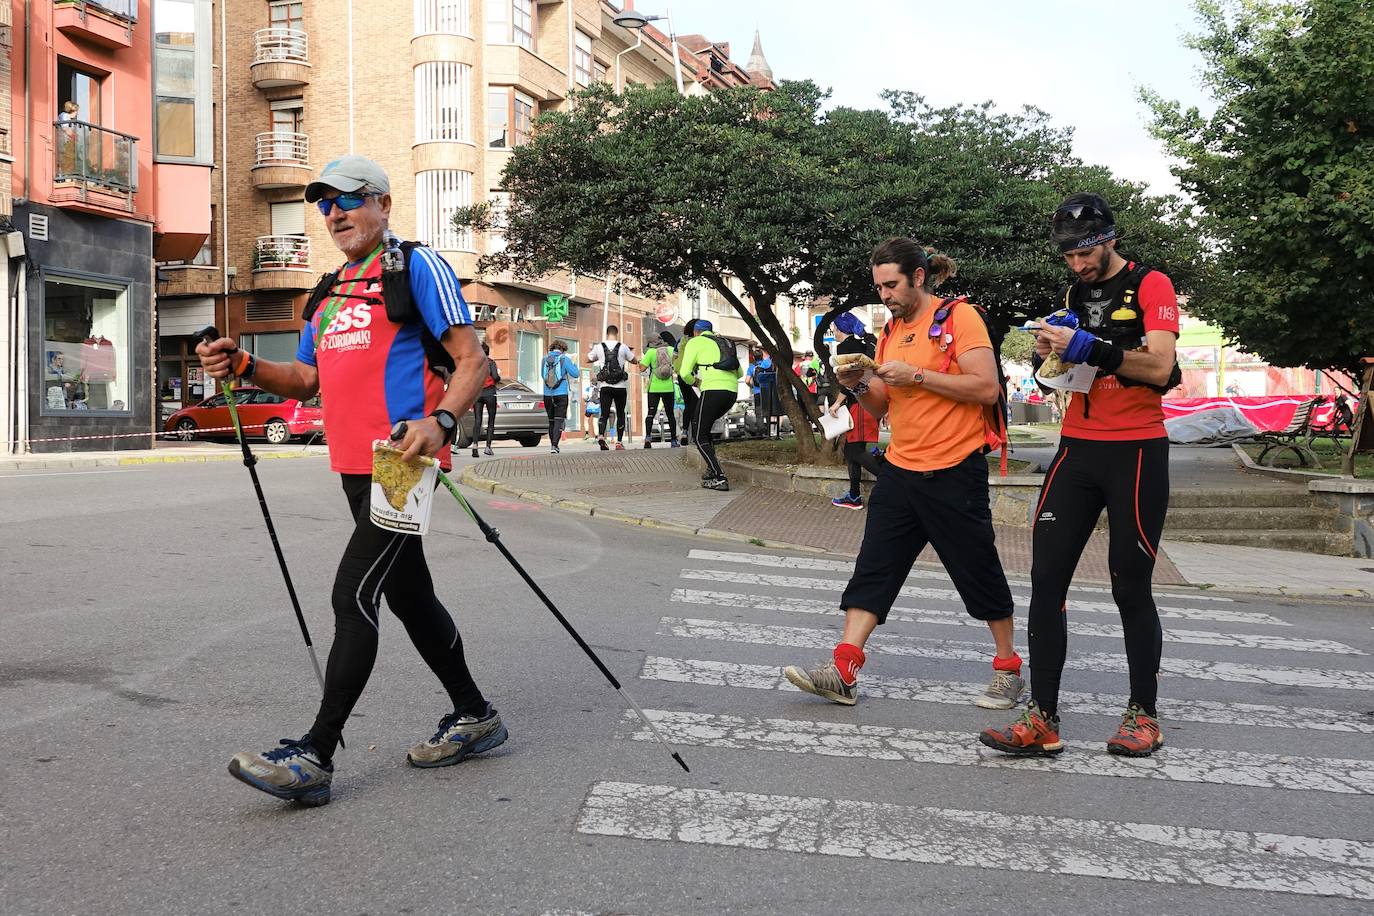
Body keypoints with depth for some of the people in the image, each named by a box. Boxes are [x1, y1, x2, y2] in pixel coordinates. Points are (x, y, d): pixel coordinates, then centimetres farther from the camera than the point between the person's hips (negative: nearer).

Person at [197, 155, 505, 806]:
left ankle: (314, 757, -9)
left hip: (404, 462, -9)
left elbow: (472, 359, -10)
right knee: (409, 595, 14)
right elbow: (308, 380, 22)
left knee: (353, 595, -12)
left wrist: (440, 420, -27)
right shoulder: (330, 292, 21)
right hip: (356, 467, 9)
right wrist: (244, 367, 4)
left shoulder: (416, 268, -4)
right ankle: (474, 717, 28)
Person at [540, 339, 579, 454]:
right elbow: (575, 374, -5)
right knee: (559, 420, -5)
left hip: (547, 394, 4)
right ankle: (554, 445, -17)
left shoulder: (545, 359, 5)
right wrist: (574, 364, 13)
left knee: (551, 420, 15)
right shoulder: (564, 359, -6)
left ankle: (552, 444, 20)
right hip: (561, 394, -4)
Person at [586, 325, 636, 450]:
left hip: (605, 386, 1)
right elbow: (634, 360, 11)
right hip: (621, 387, -1)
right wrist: (630, 352, 30)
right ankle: (619, 442, 9)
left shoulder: (599, 347, 1)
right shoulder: (623, 347, -3)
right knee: (620, 414, 10)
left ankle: (600, 435, -24)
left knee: (604, 414, 1)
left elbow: (588, 359, 16)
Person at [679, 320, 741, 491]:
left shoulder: (695, 342, 8)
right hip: (732, 392, 7)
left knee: (700, 437, 2)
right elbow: (739, 372, 30)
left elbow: (685, 373, -2)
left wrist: (693, 381, 18)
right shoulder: (726, 343, 28)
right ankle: (712, 469, 19)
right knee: (698, 425, 26)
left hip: (713, 391, -7)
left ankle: (720, 478, -11)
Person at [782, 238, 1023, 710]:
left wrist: (916, 374, -20)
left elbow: (986, 388, -18)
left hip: (954, 472, -6)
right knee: (873, 568, -1)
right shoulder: (891, 331, 13)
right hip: (900, 470, 7)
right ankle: (842, 671, -2)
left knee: (979, 572, 6)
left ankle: (1008, 670, 22)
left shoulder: (958, 317, -8)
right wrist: (860, 386, -3)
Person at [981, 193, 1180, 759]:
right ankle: (1042, 720, -3)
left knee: (1130, 585, 1)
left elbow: (1159, 368, -18)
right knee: (1047, 577, -4)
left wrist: (1086, 346, -25)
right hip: (1078, 449, 6)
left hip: (1136, 451, -5)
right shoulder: (1074, 293, 15)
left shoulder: (1150, 286, -4)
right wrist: (1049, 355, 0)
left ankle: (1143, 714, 18)